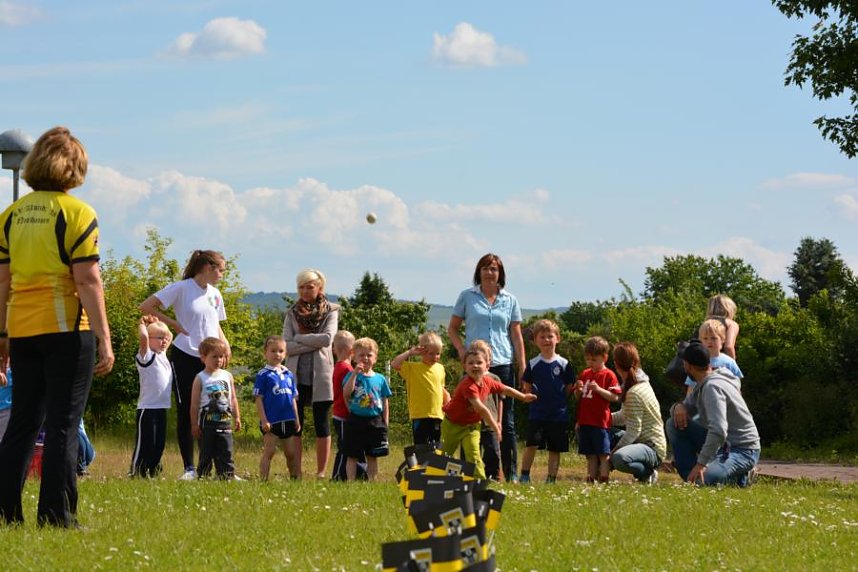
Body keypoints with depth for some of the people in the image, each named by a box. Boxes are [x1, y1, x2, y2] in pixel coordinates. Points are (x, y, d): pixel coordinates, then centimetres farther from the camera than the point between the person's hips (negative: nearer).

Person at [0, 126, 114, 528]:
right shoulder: (77, 213, -7)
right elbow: (87, 280, -12)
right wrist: (104, 339, -10)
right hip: (67, 328, -5)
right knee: (63, 425, -1)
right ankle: (56, 516, -1)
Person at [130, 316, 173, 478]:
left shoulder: (163, 354, 14)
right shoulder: (146, 355, -9)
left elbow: (169, 337, 31)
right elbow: (143, 337, -27)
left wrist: (156, 323, 18)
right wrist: (143, 324, -9)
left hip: (162, 408, 8)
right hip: (147, 408, -8)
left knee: (159, 443, 10)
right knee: (144, 442, -5)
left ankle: (153, 471, 18)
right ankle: (136, 472, 0)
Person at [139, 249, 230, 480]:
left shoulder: (215, 294, 12)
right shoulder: (181, 288, -8)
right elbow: (146, 306, -10)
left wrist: (225, 344, 4)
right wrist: (173, 323, -9)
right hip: (185, 356, -5)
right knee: (185, 413, 1)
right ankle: (189, 468, 6)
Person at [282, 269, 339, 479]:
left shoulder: (330, 311, 4)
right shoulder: (292, 313, 9)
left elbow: (327, 338, -13)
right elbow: (286, 346, -3)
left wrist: (299, 338, -8)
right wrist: (313, 343, -12)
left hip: (320, 375, -2)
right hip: (296, 374, 2)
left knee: (321, 424, 2)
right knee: (295, 424, 0)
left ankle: (321, 472, 5)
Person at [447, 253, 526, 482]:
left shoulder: (510, 301, 11)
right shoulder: (467, 297, 7)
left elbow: (516, 335, 9)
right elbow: (452, 328, 11)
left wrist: (522, 367, 3)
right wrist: (461, 349, -6)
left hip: (503, 365, 1)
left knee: (506, 422, 2)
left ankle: (512, 473, 4)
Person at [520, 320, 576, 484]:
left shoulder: (564, 364, 3)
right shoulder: (533, 364, 5)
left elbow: (569, 389, 7)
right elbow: (526, 387, 10)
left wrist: (559, 400, -1)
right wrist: (529, 395, -6)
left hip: (559, 414, 1)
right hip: (537, 413, -1)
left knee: (555, 449, 5)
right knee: (531, 445, -11)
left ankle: (551, 478, 12)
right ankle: (524, 475, -1)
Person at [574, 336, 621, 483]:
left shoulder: (608, 375, -4)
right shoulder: (585, 374, 14)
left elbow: (615, 397, -11)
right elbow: (578, 397, 20)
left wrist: (598, 389, -21)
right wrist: (578, 390, -2)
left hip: (601, 422, -6)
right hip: (585, 421, 6)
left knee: (603, 453, -4)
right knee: (590, 454, 10)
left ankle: (603, 478, -4)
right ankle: (591, 478, 14)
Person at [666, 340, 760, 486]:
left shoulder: (712, 387, -22)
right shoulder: (702, 386, 9)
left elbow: (719, 431, -33)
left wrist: (701, 463, -35)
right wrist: (679, 407, -7)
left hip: (742, 451, -9)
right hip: (722, 443, 9)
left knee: (702, 479, -34)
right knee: (673, 424, 1)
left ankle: (739, 478, -4)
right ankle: (691, 476, -1)